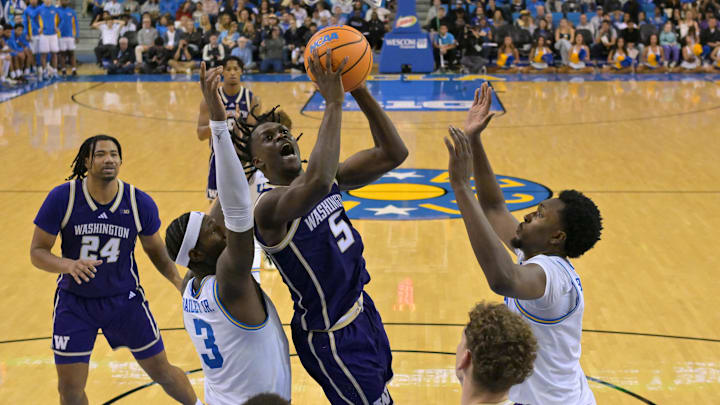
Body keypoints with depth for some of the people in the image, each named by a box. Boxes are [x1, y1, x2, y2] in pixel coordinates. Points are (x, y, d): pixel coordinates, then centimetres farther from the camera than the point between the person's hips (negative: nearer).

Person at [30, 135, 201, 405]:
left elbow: (156, 250, 5)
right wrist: (68, 265, -33)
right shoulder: (62, 198, -16)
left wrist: (180, 282, -10)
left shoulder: (140, 203, -11)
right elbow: (37, 252, -12)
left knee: (162, 372, 10)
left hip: (125, 299, 1)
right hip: (74, 302, 0)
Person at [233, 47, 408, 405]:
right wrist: (333, 102, -41)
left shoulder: (330, 176, 0)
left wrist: (360, 92, -18)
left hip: (362, 310, 9)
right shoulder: (269, 206, -25)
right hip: (332, 338, -9)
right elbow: (317, 183, -47)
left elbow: (393, 154, -6)